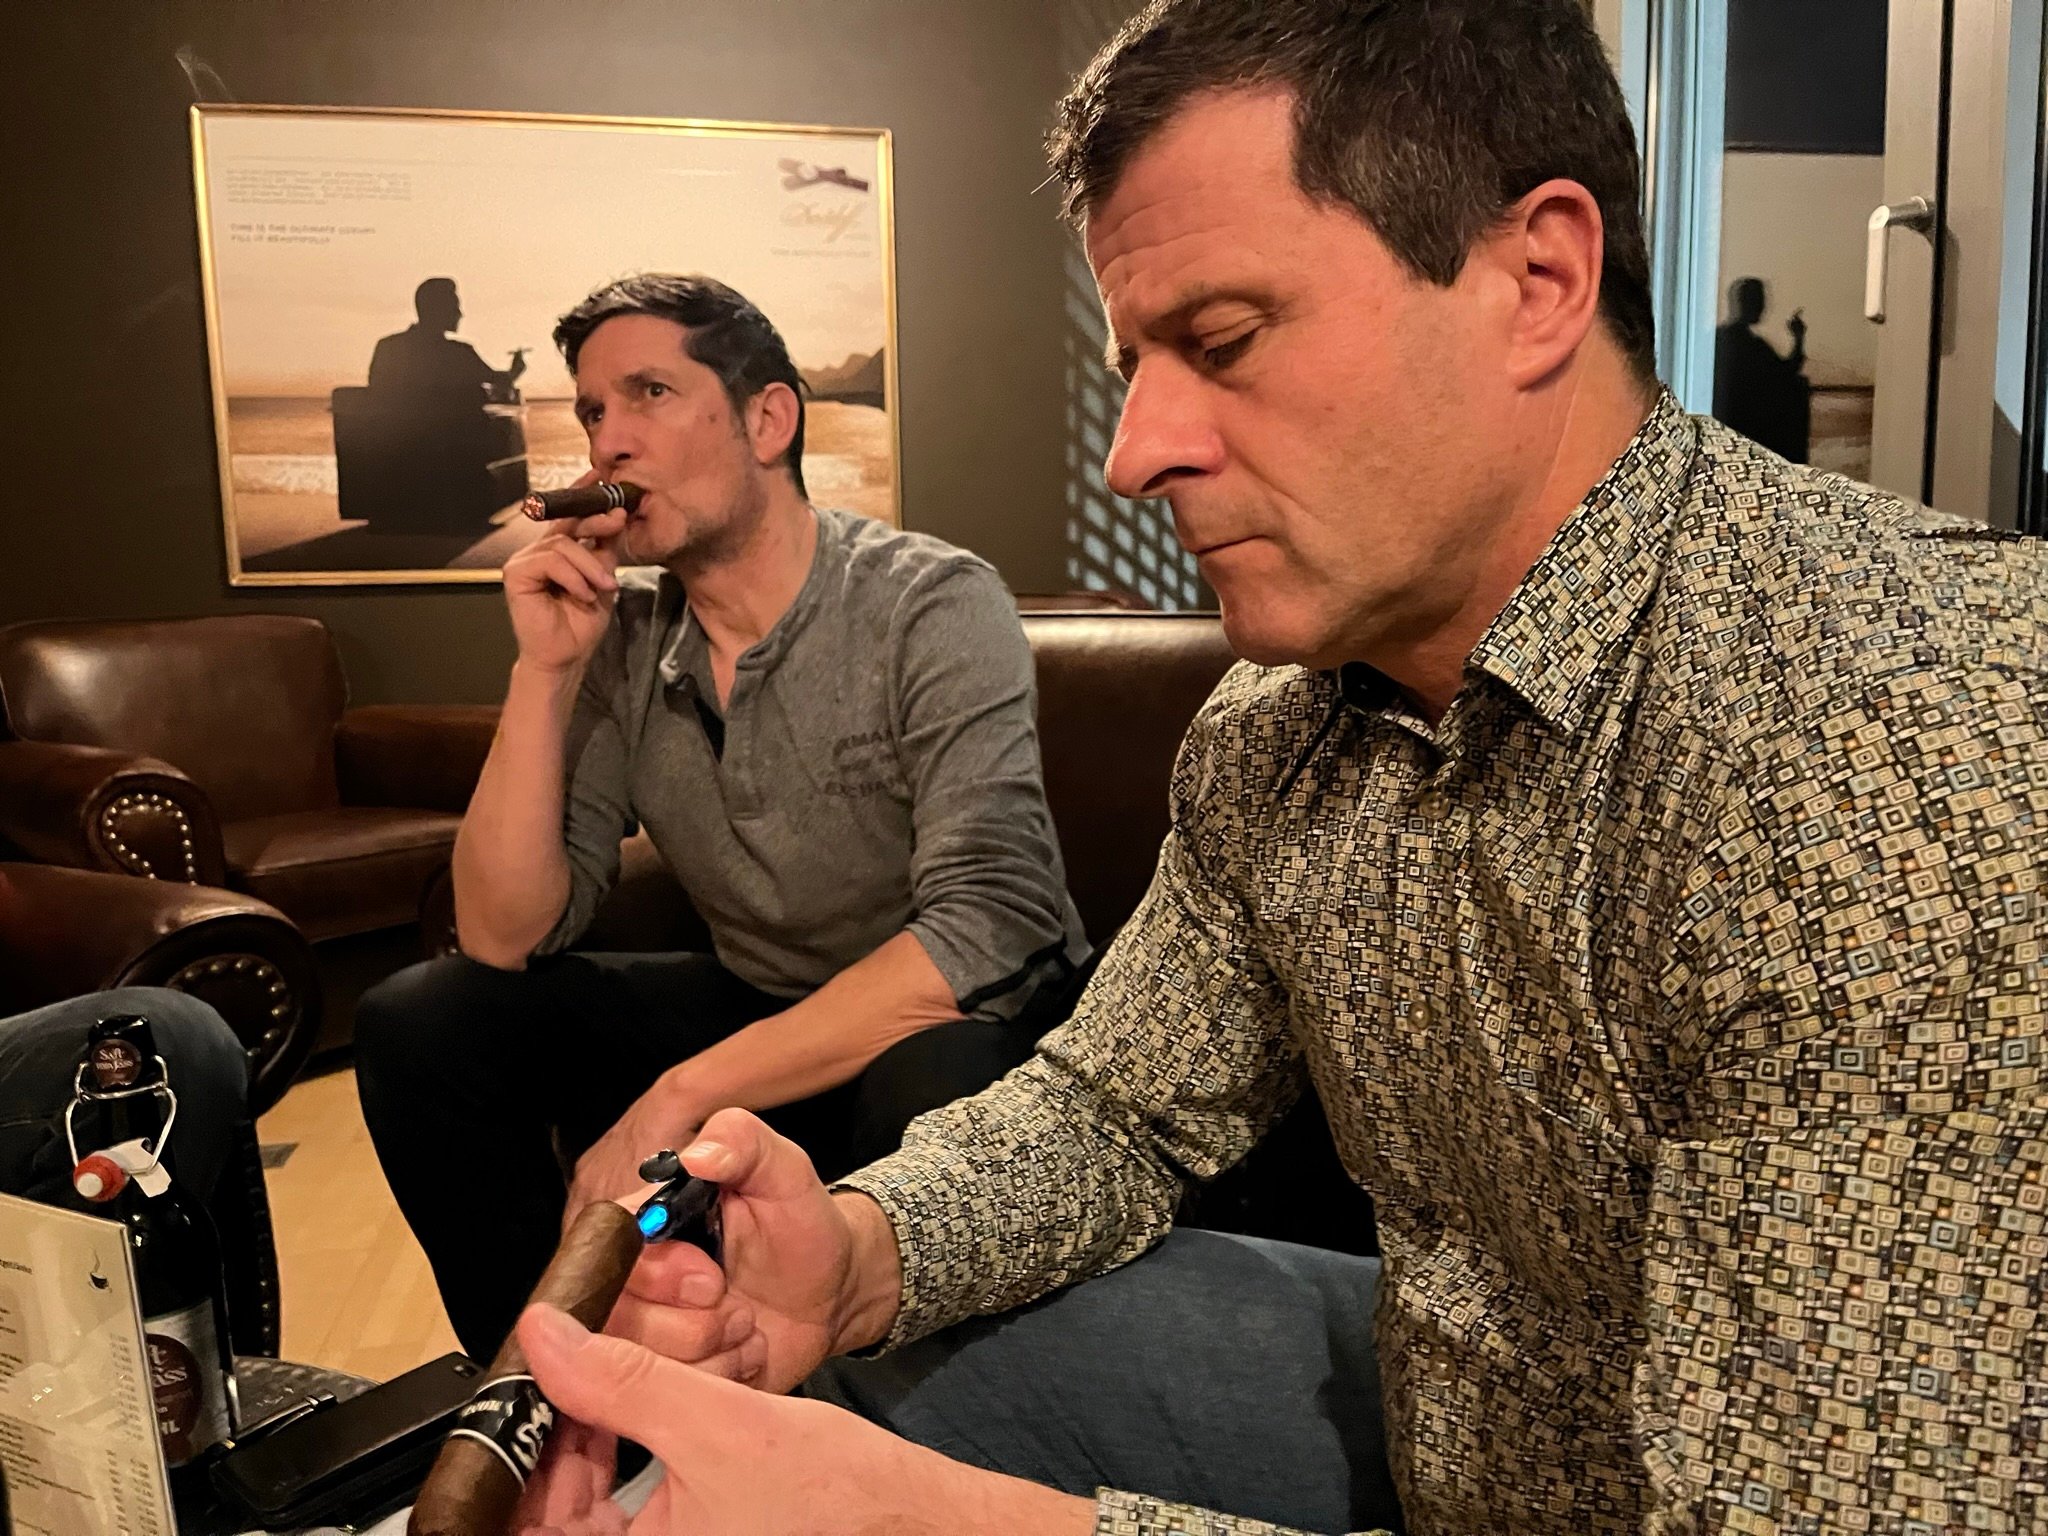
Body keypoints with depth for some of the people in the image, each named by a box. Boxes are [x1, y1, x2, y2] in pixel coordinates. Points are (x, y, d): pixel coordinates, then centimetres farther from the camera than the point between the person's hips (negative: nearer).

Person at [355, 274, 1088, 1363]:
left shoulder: (933, 606, -17)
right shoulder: (617, 637, -2)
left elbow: (983, 928, -29)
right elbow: (504, 937, -6)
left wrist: (679, 1098, -30)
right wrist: (544, 668, -17)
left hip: (969, 1022, -4)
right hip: (757, 1010, 5)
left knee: (931, 1094, -38)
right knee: (415, 1025, -7)